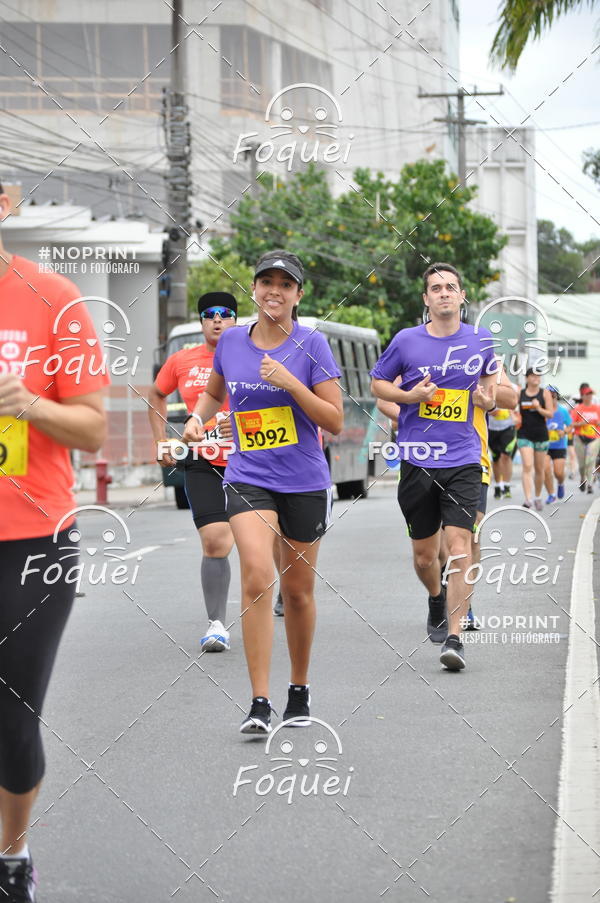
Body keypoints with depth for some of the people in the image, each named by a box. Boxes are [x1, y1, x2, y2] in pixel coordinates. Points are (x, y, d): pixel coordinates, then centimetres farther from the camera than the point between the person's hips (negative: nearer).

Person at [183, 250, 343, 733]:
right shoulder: (232, 340, 3)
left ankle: (300, 691, 31)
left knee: (298, 590, 10)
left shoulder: (311, 344, -6)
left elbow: (335, 422, -9)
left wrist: (291, 383, -20)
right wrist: (198, 418, 2)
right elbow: (214, 391, 22)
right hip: (248, 478, 1)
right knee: (258, 576, -20)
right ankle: (260, 703, -19)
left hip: (305, 482, -1)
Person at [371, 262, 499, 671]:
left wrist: (488, 398, 1)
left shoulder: (480, 341, 4)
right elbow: (378, 382, 12)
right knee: (424, 555, 9)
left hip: (464, 460, -1)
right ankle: (437, 597, 43)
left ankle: (454, 638, -14)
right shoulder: (406, 341, 0)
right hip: (417, 460, 1)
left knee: (459, 545, -14)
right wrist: (410, 396, -8)